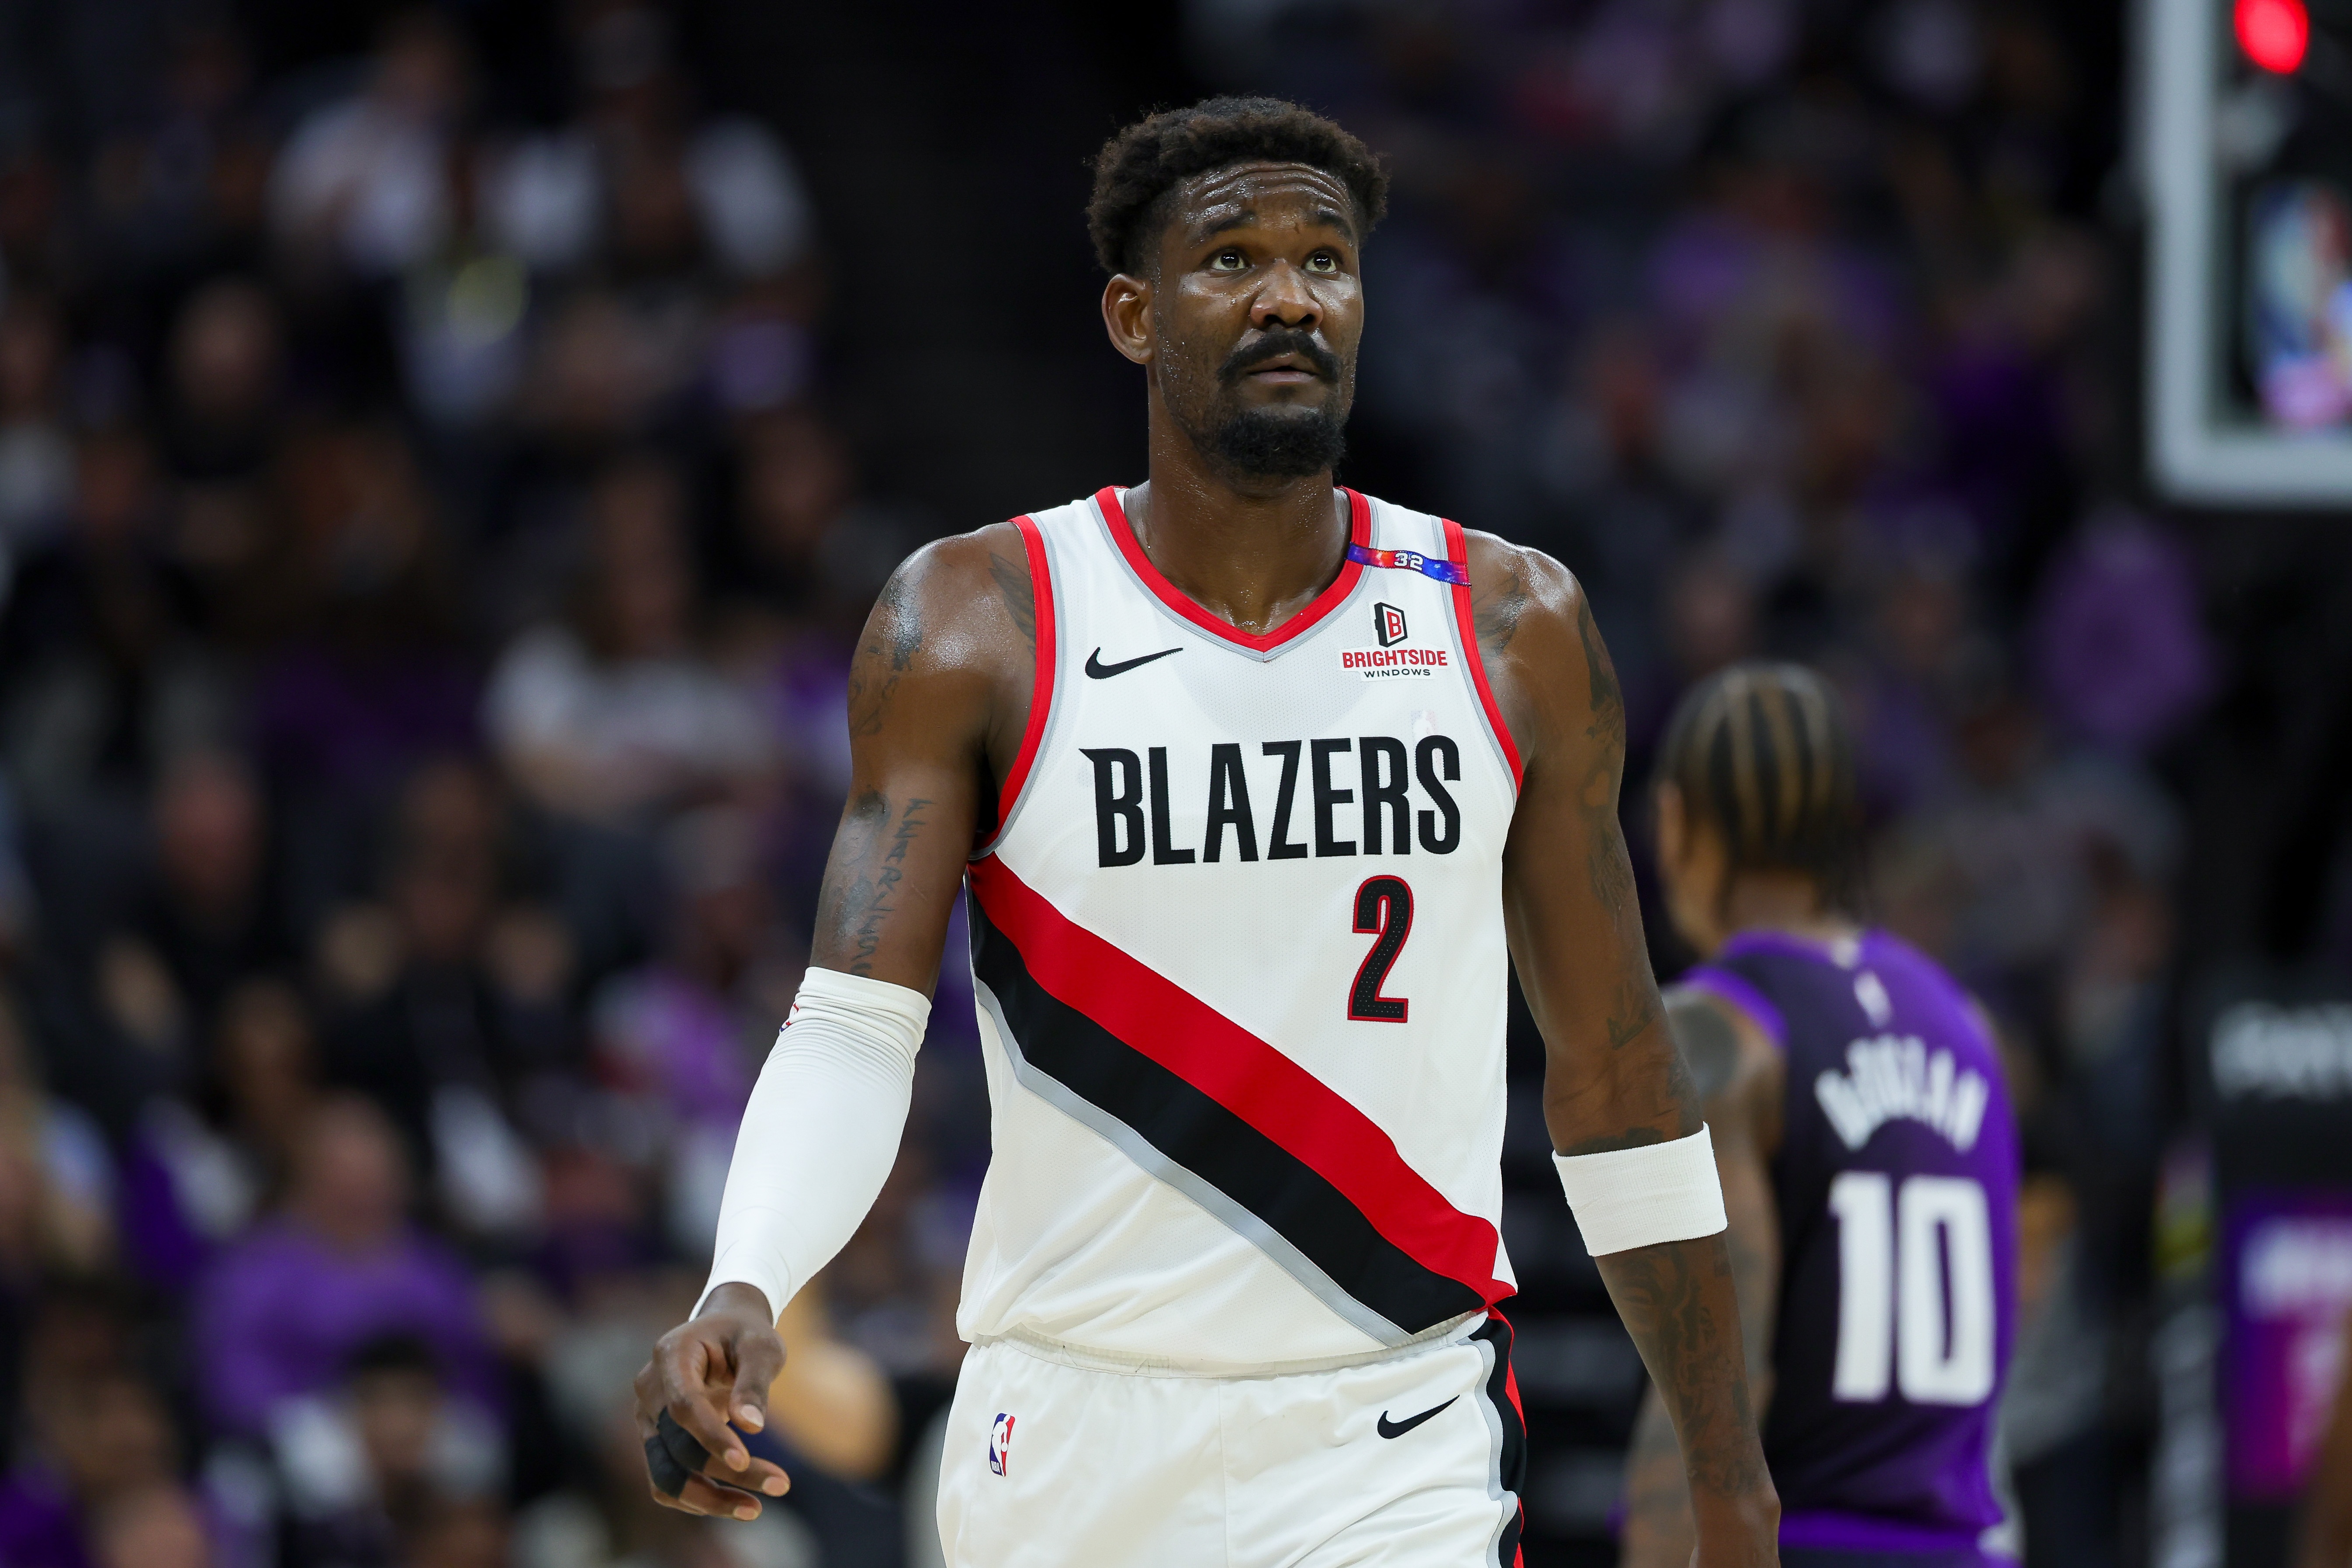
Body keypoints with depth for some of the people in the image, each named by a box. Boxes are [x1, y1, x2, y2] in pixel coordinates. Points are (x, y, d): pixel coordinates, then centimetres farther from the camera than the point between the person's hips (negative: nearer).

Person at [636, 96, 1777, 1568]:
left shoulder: (1516, 631, 4)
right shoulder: (974, 625, -2)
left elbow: (1617, 1075, 11)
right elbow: (853, 1032, -11)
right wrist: (742, 1296, -31)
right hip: (1073, 1438, 0)